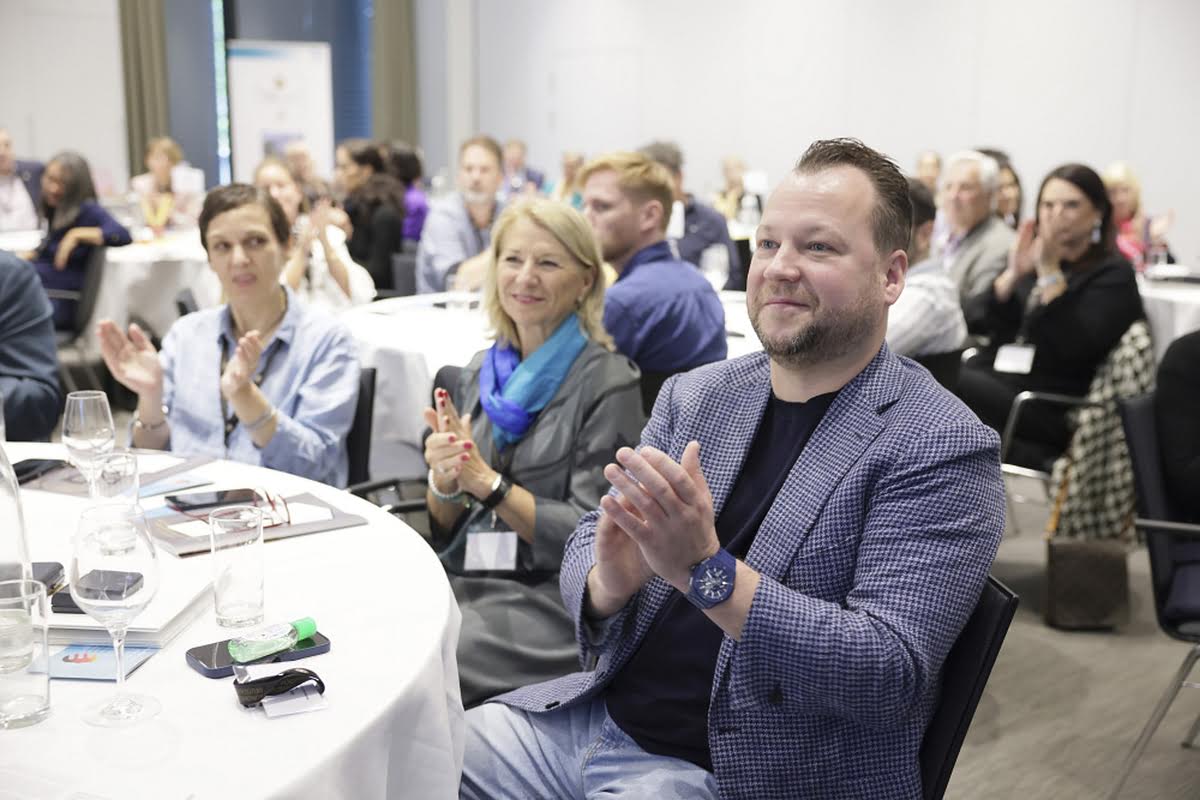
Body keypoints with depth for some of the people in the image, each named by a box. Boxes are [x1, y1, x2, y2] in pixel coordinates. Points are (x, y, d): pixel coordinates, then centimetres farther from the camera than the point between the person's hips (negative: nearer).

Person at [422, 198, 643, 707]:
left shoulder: (607, 383, -8)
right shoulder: (480, 373, 11)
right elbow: (446, 524, 14)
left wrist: (488, 481, -19)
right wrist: (443, 479, -9)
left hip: (555, 602, -5)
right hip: (470, 580, 6)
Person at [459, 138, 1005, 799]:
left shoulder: (944, 449, -13)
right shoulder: (692, 396, 5)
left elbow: (891, 675, -20)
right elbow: (585, 545, 6)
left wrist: (705, 569, -30)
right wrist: (610, 578, -19)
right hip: (599, 713, 6)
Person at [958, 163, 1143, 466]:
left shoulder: (1113, 274, 5)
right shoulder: (1032, 261, 22)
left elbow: (1074, 347, -13)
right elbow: (974, 318, 8)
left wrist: (1050, 272, -13)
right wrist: (1013, 274, -6)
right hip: (993, 381, 6)